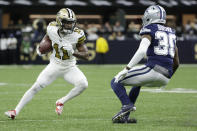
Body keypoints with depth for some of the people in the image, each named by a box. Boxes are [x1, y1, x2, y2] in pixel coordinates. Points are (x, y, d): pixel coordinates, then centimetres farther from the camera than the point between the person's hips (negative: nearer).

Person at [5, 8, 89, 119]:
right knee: (36, 87, -5)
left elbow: (86, 55, -16)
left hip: (70, 67, 0)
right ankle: (16, 111, 4)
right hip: (54, 65, 1)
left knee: (83, 85, -24)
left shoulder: (77, 35, -20)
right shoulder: (52, 29, -16)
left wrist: (73, 52, -31)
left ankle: (61, 102, -2)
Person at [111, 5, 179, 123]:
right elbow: (176, 63, 25)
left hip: (153, 70, -7)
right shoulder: (171, 33, 22)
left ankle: (127, 105, -20)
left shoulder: (149, 30, 0)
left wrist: (127, 69, -17)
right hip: (165, 79, 7)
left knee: (116, 82, 6)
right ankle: (125, 116, 30)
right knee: (137, 82, 36)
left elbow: (142, 51, -18)